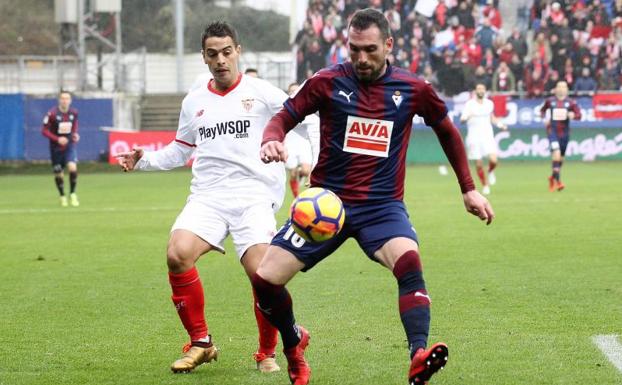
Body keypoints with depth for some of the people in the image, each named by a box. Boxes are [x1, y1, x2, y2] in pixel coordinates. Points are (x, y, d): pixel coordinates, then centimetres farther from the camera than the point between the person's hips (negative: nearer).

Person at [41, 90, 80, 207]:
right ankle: (62, 196, 31)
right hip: (56, 147, -1)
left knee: (72, 168, -21)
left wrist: (75, 134, -4)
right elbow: (44, 131, -12)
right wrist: (57, 139, -23)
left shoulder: (74, 113, -5)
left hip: (70, 145, 1)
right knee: (58, 174, 6)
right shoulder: (52, 113, -17)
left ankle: (73, 194, -3)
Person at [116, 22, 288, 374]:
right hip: (207, 197, 3)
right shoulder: (194, 102, 18)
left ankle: (267, 354, 6)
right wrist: (144, 160, 14)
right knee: (178, 254, -24)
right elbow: (180, 151, 28)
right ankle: (200, 342, -6)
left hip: (253, 196, -3)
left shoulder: (260, 92, 5)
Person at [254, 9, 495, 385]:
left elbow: (447, 130, 17)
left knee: (409, 262, -33)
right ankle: (294, 343, 24)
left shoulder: (413, 89, 1)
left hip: (383, 206, -1)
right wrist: (272, 140, -20)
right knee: (266, 279, -8)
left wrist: (469, 188, 18)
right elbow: (285, 117, 5)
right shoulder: (328, 82, -2)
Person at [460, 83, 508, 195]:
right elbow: (462, 120, -12)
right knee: (479, 164, -1)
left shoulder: (489, 103, 8)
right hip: (474, 138, -2)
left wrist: (500, 124, 6)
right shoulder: (470, 104, -4)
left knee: (493, 160, -16)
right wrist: (467, 117, -35)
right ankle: (485, 185, 18)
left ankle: (490, 171, 17)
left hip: (488, 136, 2)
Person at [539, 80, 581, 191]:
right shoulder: (550, 101, 2)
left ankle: (553, 177, 37)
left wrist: (573, 115, -27)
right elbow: (542, 110, 20)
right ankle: (557, 181, -20)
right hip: (552, 131, -2)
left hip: (564, 133, 2)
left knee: (561, 158, 12)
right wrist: (545, 117, 0)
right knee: (556, 154, -21)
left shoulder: (571, 103, 0)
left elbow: (579, 115, -6)